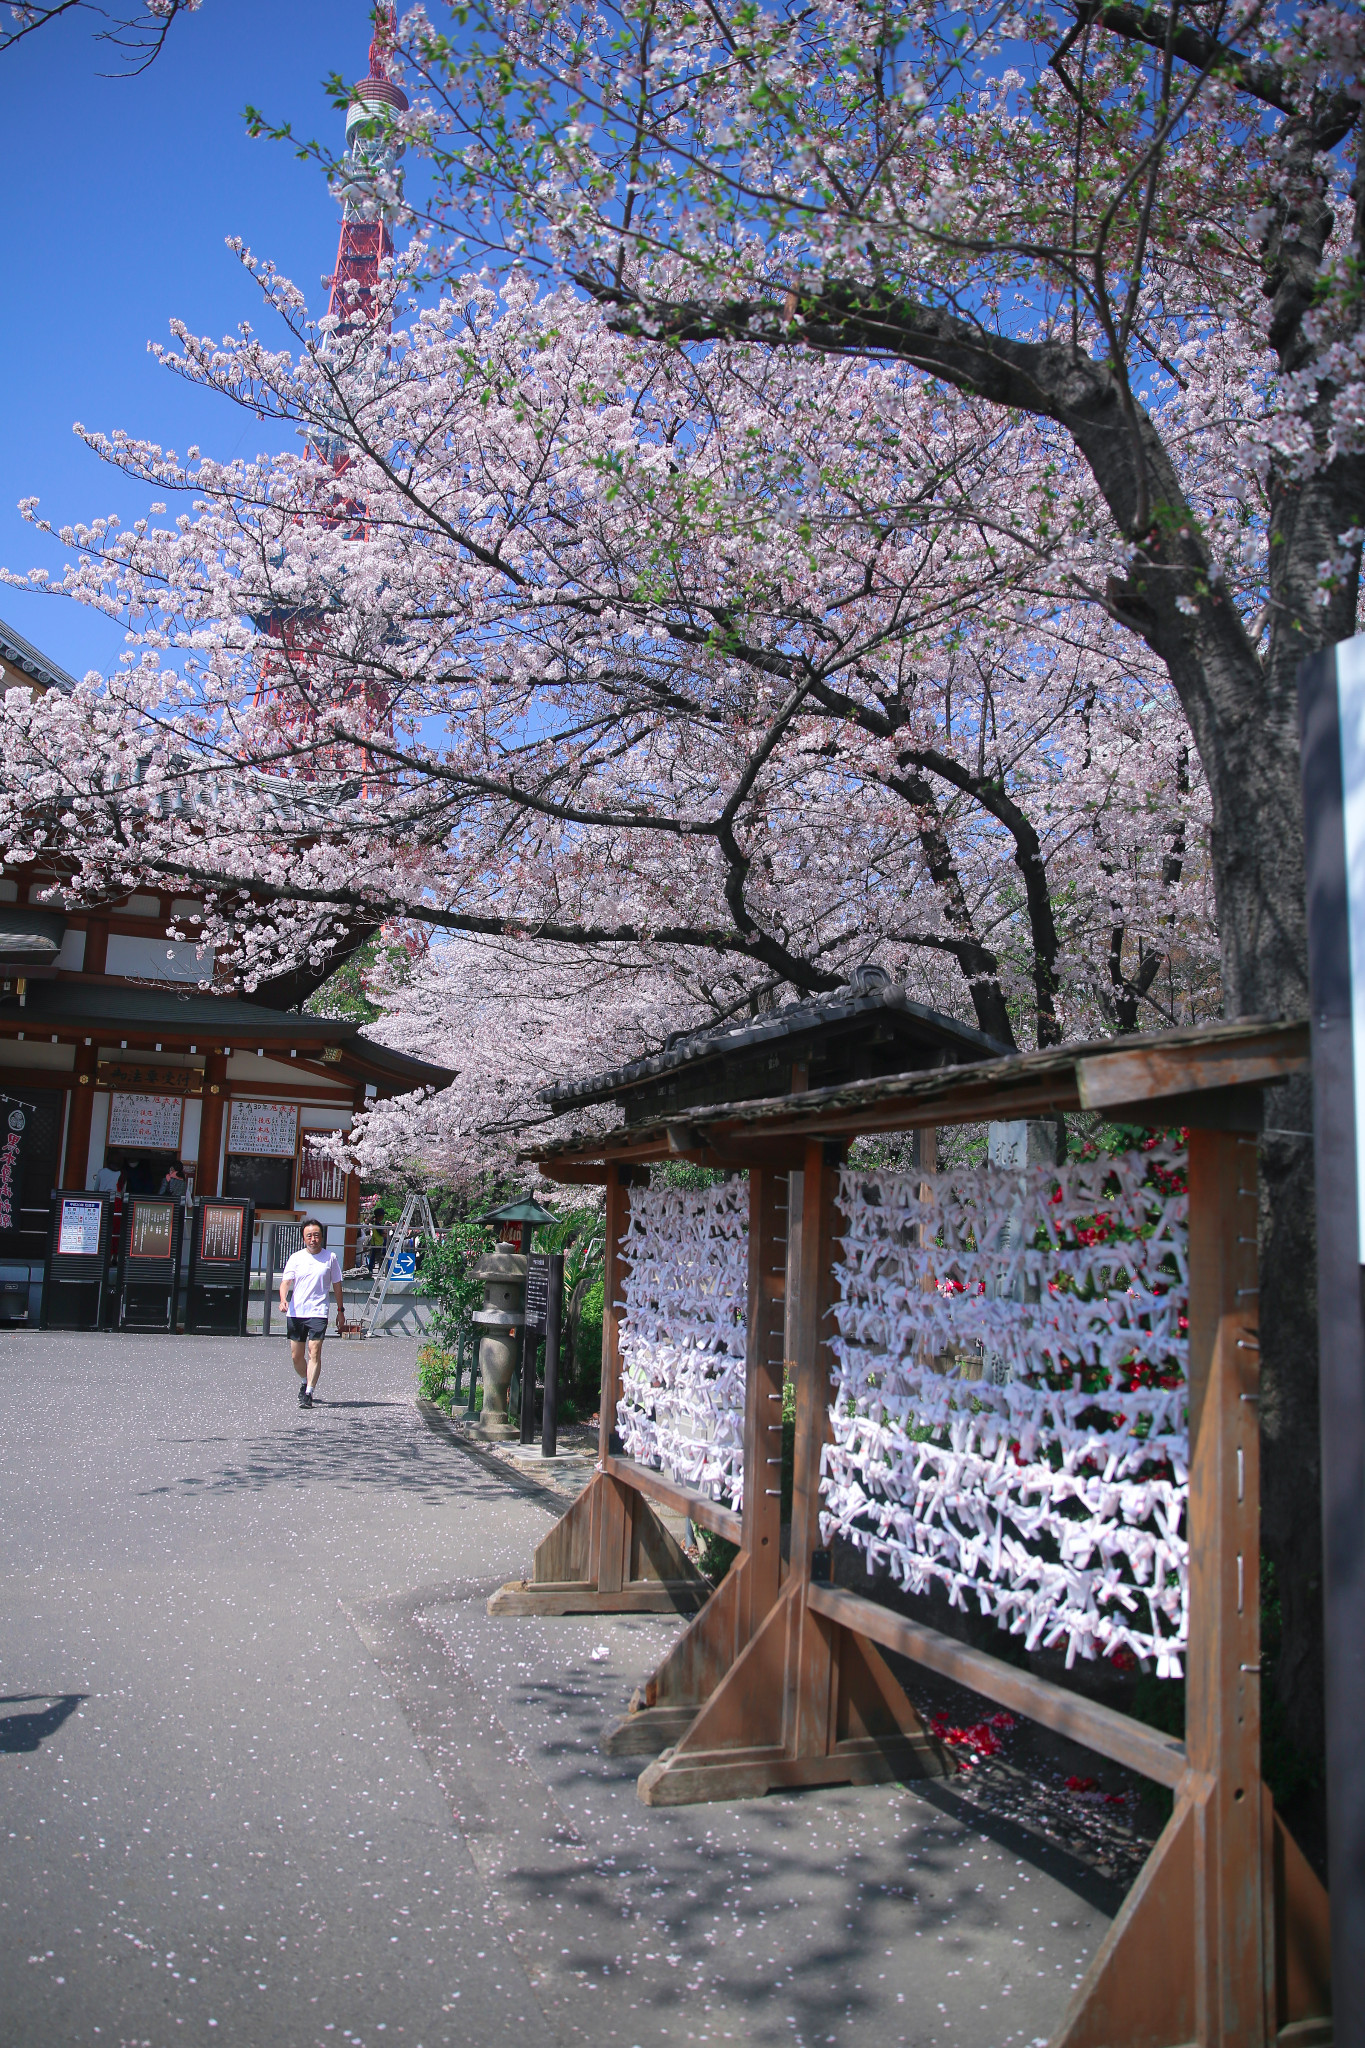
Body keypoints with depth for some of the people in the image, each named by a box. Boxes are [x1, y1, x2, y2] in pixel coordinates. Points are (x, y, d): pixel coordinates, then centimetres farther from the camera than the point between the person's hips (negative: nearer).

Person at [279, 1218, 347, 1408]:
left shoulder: (330, 1257, 4)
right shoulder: (296, 1258, 6)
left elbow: (336, 1285, 12)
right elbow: (286, 1281, -3)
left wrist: (341, 1311, 15)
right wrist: (283, 1300, -23)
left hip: (318, 1313, -2)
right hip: (295, 1312, 2)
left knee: (314, 1352, -15)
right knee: (296, 1356, 10)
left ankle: (309, 1393, -14)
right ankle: (305, 1382, 37)